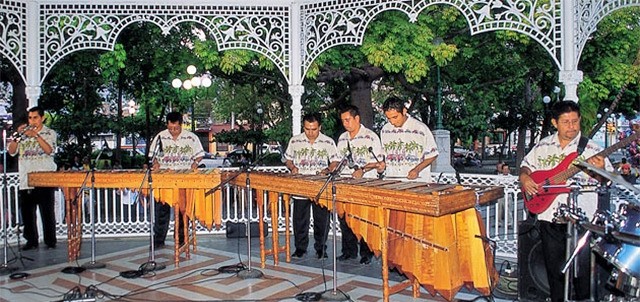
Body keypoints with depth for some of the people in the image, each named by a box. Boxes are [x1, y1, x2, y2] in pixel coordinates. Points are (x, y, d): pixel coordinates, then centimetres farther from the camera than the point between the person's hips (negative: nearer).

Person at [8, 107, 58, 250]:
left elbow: (49, 150, -12)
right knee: (27, 213, 6)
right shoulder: (23, 134, 14)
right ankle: (31, 241, 15)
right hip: (25, 181, 4)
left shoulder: (50, 133, 5)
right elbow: (11, 151, 6)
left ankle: (50, 241, 6)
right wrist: (17, 135, -6)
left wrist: (36, 135, -18)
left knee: (47, 213, -2)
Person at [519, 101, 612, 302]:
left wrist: (600, 170, -25)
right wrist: (525, 178, -1)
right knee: (554, 269, 14)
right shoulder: (543, 146, 8)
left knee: (582, 270, 1)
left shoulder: (591, 148, -3)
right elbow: (526, 166, 19)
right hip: (549, 218, 3)